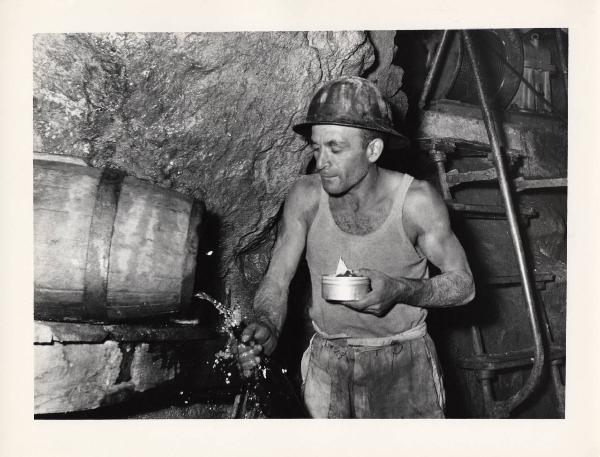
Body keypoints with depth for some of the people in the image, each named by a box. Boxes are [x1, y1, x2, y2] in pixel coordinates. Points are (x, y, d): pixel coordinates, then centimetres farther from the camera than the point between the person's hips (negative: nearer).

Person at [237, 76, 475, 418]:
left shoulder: (417, 201, -16)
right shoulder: (306, 196, -11)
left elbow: (463, 284, -8)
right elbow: (277, 278, -9)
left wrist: (399, 290, -26)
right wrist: (266, 327, -31)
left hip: (404, 363, -1)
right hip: (328, 361, 2)